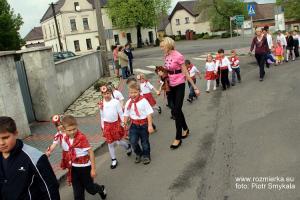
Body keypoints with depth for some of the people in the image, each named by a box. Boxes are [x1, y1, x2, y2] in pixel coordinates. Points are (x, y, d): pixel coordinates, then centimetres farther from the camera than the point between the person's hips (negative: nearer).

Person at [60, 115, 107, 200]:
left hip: (85, 167, -4)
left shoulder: (82, 137, -21)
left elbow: (90, 152, -17)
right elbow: (67, 154, 6)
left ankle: (101, 189, 46)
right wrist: (69, 168, 11)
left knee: (90, 188, 12)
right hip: (74, 168, 4)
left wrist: (93, 169, -16)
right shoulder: (64, 139, -5)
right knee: (77, 192, 10)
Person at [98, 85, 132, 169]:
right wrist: (102, 127, 10)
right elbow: (102, 116, 8)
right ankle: (113, 160, 23)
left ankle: (128, 146, 35)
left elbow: (121, 113, -4)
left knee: (118, 142, 1)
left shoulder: (116, 102, -10)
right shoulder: (101, 104, -1)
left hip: (116, 123, -3)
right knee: (110, 143, 8)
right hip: (107, 125, 3)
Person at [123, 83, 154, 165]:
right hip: (134, 124, 3)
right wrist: (125, 123, 1)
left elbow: (149, 113, -12)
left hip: (143, 124, -3)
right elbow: (126, 114, 9)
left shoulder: (143, 101, -13)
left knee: (144, 141, 11)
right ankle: (139, 154, 23)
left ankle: (146, 156, 35)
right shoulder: (128, 103, -1)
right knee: (133, 141, -7)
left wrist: (150, 125, -14)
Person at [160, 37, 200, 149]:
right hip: (171, 85, 7)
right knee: (177, 110, 18)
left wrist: (195, 87, -11)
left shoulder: (178, 56, -18)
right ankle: (185, 129, 39)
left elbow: (186, 73, -13)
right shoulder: (166, 56, 3)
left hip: (179, 86, -7)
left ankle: (178, 138, 5)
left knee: (176, 111, -6)